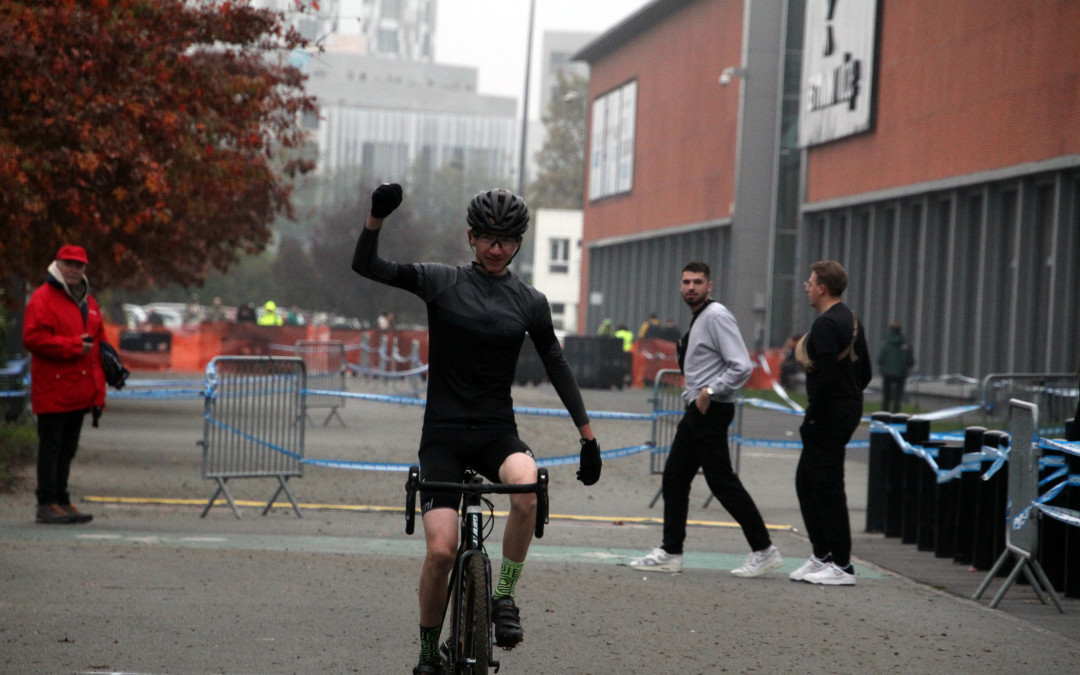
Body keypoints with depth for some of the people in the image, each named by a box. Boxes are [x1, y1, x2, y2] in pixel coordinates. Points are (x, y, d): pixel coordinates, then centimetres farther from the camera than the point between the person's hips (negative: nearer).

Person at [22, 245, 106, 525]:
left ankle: (62, 501, 17)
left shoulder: (89, 302, 18)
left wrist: (99, 387, 15)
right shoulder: (43, 299, -6)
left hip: (79, 391, 8)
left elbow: (99, 338, 24)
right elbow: (33, 338, -16)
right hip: (53, 389, -8)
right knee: (51, 447, -5)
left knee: (67, 449, 12)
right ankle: (47, 504, -2)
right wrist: (73, 346, -19)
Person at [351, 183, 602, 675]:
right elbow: (365, 266, -5)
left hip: (496, 431, 1)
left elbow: (558, 368, 11)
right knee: (441, 550, -14)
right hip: (443, 434, -1)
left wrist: (588, 436, 7)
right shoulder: (440, 282, 1)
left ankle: (504, 598, -14)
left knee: (528, 486, -33)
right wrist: (377, 215, -23)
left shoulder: (529, 302, 6)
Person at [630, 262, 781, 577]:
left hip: (711, 410, -10)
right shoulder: (697, 320, 16)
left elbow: (742, 366, -21)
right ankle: (671, 553, 15)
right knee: (674, 477, 10)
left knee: (722, 481, -8)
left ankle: (763, 551, -2)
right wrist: (694, 394, 13)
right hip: (696, 410, 10)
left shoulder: (717, 316, -14)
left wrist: (710, 391, -20)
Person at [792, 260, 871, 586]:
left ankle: (842, 567, -3)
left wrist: (812, 415, -16)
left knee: (827, 486, -6)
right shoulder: (851, 320, 15)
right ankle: (821, 555, 20)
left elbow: (827, 376, -24)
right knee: (806, 480, 17)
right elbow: (865, 372, 20)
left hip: (829, 416, -11)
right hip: (848, 410, 11)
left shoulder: (826, 324, -17)